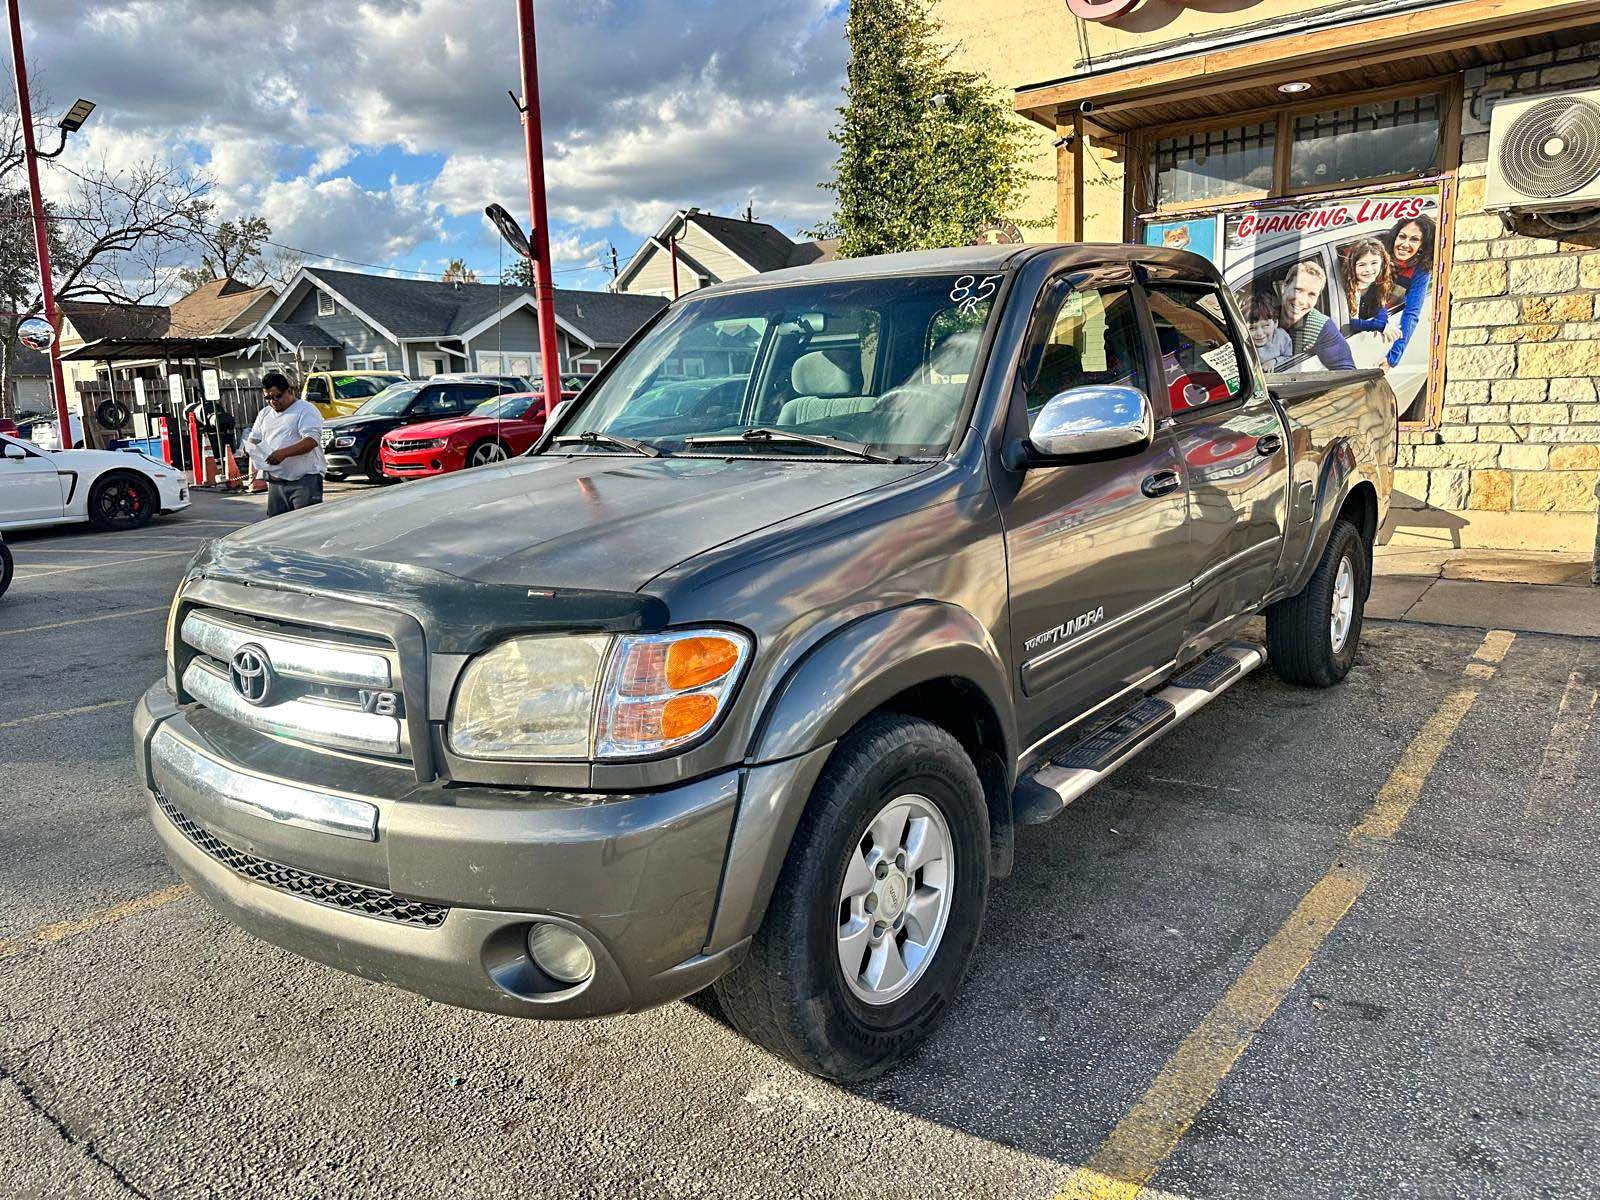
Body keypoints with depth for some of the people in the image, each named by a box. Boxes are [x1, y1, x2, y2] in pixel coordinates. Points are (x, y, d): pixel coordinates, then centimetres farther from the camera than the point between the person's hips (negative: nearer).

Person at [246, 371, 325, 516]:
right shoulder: (264, 414, 19)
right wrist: (254, 449, 0)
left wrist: (284, 453, -28)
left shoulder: (305, 410, -4)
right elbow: (254, 439, 25)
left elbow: (312, 440, -17)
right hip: (276, 482, 7)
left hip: (305, 480, -7)